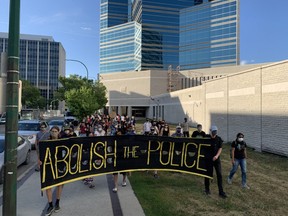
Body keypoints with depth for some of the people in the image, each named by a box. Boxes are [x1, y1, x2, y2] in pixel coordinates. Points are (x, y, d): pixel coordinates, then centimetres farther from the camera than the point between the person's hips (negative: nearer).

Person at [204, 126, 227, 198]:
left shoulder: (219, 139, -1)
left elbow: (220, 148, -4)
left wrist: (217, 155, -20)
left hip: (216, 159, 1)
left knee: (219, 175, -3)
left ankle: (221, 192, 2)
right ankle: (207, 189, 26)